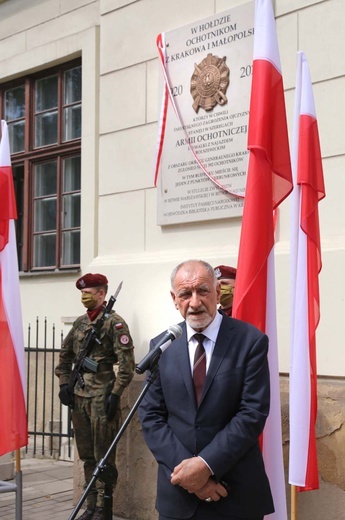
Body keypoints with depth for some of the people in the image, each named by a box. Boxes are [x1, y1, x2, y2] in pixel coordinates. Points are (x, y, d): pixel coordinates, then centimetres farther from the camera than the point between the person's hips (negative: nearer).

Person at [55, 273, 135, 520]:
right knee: (87, 456, 14)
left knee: (103, 457, 0)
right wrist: (64, 384, 9)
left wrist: (115, 394, -16)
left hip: (102, 397, -7)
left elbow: (127, 363, -13)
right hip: (79, 396, 7)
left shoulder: (114, 322, -9)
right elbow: (65, 356, 20)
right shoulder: (80, 323, 12)